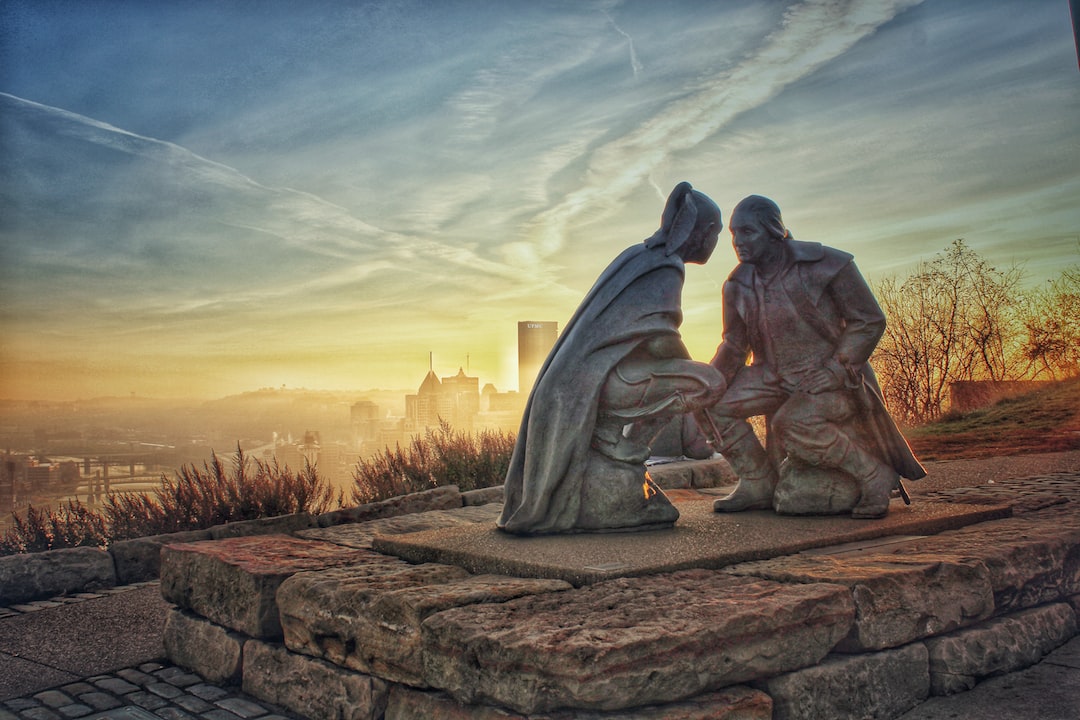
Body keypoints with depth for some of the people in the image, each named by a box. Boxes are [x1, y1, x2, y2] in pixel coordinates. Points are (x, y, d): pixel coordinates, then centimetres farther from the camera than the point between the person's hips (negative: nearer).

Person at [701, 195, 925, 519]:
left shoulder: (826, 265, -15)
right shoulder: (738, 286, -1)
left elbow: (870, 321, -9)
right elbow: (734, 346, 7)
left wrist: (834, 370, -21)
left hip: (834, 375, -6)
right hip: (777, 376, 6)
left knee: (793, 424, -34)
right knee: (715, 405, -13)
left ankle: (874, 476, -13)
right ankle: (757, 485, 2)